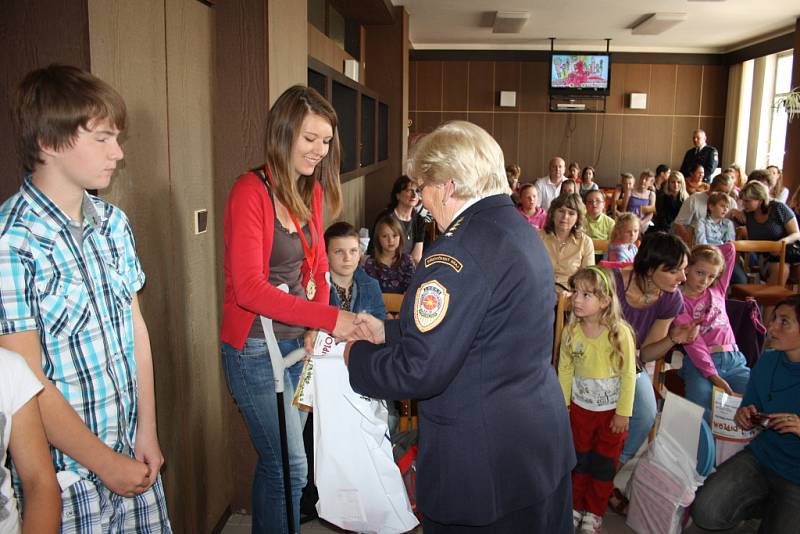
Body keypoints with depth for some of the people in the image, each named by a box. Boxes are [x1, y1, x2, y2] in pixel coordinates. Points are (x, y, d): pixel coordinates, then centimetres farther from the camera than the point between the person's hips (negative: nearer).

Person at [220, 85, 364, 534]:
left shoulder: (312, 192, 6)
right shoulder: (251, 192, -16)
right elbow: (249, 288, -23)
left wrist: (317, 326, -7)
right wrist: (329, 318, -28)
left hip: (299, 342, 7)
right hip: (256, 348, -7)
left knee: (278, 460, 19)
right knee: (290, 466, 3)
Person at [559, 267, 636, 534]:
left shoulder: (620, 332, -21)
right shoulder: (571, 331, -11)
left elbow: (628, 375, -14)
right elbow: (565, 369, -1)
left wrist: (623, 413, -11)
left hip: (612, 410, -2)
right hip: (580, 407, 2)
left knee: (604, 465, 13)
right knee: (579, 461, 16)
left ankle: (594, 513, 32)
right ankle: (575, 506, 35)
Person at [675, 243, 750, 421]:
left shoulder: (717, 290, 17)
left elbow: (730, 248, 20)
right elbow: (694, 343, -11)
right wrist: (713, 376, -20)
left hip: (733, 360, 5)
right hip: (700, 362, -5)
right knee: (700, 403, -32)